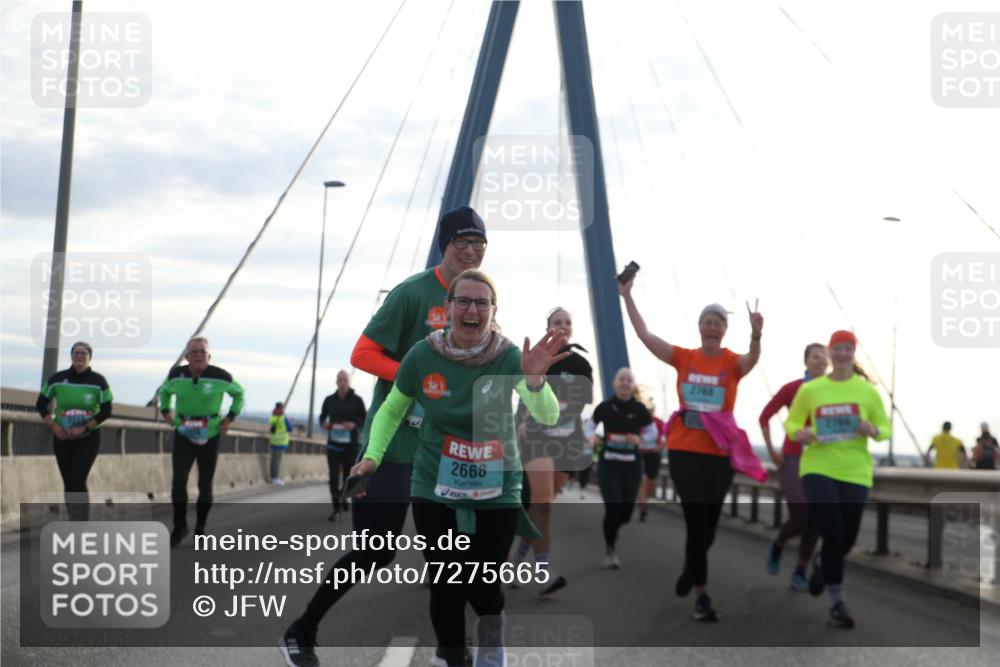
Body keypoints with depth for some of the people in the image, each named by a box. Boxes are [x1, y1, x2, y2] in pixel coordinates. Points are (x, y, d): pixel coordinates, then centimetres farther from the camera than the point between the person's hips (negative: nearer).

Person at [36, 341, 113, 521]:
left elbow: (106, 411, -7)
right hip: (62, 438, 3)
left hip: (89, 438, -3)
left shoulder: (99, 381, -9)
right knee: (68, 484, 5)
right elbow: (41, 405, 5)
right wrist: (53, 426, -8)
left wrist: (83, 428, -17)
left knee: (78, 481, -15)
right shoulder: (57, 379, -4)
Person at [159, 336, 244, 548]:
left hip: (209, 437, -1)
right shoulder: (176, 375, -6)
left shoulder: (221, 377, -14)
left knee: (205, 486, 5)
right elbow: (164, 391, 17)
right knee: (178, 482, -11)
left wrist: (230, 417, -3)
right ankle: (179, 526, 8)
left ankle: (200, 529, 23)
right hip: (183, 436, 1)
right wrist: (165, 411, 2)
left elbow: (239, 394, 6)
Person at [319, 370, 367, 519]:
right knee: (334, 476, -8)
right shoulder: (329, 400, 2)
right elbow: (323, 416, 16)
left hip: (350, 444, -1)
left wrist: (355, 424, -17)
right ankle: (336, 509, -5)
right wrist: (323, 423, -7)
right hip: (333, 443, 1)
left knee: (348, 474, 12)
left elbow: (365, 419, 3)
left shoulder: (356, 400, -3)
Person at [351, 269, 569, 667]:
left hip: (497, 490, 0)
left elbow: (547, 417, -26)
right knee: (446, 584, -2)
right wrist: (372, 457, -6)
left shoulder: (508, 357, -14)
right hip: (435, 489, 1)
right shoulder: (423, 356, -10)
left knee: (482, 583, -3)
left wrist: (534, 379, -45)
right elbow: (391, 411, 7)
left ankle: (491, 633, 31)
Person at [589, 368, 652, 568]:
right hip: (608, 464, -2)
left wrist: (639, 440, -17)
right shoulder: (604, 407, -3)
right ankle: (610, 549, 10)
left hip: (632, 465, 2)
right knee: (613, 507, -13)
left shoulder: (640, 410, -2)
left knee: (626, 512, 5)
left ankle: (611, 529, 43)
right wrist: (592, 438, -13)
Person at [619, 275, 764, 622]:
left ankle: (690, 569, 40)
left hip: (720, 452, 0)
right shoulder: (683, 358, 2)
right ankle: (701, 595, 4)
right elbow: (643, 333, 1)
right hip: (685, 448, 0)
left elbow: (752, 358, -26)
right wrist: (627, 296, -3)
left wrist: (756, 334, -47)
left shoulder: (733, 363, -3)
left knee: (708, 523, 11)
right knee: (697, 521, -5)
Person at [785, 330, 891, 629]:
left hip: (855, 473, 2)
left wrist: (873, 431, -14)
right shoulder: (810, 389, 1)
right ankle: (837, 603, 5)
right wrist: (800, 433, -12)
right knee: (833, 536, -12)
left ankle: (822, 563, 45)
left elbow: (886, 428, 9)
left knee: (847, 539, 7)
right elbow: (791, 422, 11)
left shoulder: (868, 390, 2)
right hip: (818, 469, -2)